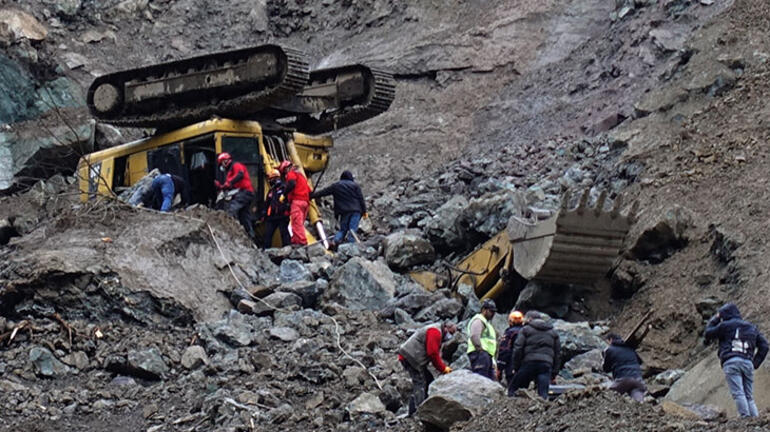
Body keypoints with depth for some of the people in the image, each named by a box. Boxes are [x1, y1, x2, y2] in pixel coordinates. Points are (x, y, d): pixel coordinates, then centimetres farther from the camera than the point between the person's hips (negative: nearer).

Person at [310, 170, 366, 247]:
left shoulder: (335, 186, 11)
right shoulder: (355, 185, 9)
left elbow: (323, 192, 15)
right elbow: (361, 199, 4)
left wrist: (311, 196, 25)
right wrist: (364, 211, 7)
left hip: (344, 211, 1)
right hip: (356, 211, -1)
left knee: (343, 229, 10)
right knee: (352, 229, -6)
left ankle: (336, 240, -14)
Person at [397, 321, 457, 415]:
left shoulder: (438, 334, 23)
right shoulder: (435, 332, -12)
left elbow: (435, 355, 22)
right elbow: (432, 353, -18)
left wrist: (444, 368, 8)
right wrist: (443, 369, -9)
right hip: (410, 357, -11)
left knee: (428, 380, 10)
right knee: (420, 383, -13)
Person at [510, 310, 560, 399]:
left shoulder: (525, 330, 8)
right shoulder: (552, 332, 22)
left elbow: (518, 349, -1)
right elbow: (557, 353, 20)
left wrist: (516, 367, 4)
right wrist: (554, 372, 20)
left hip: (529, 363, -3)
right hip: (546, 364, 3)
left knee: (512, 388, 8)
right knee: (543, 393, -2)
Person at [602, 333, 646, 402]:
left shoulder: (609, 350, 7)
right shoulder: (630, 347, 22)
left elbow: (606, 369, 15)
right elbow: (640, 361, 36)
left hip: (622, 379, -4)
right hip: (637, 378, 4)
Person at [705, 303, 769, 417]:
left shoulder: (725, 325, 9)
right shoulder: (752, 327, 26)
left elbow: (708, 333, 20)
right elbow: (764, 345, 19)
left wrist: (715, 318, 31)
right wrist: (755, 363, 16)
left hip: (731, 362, -5)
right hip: (748, 362, 5)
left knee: (738, 393, -15)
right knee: (749, 396, 9)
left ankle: (745, 416, -29)